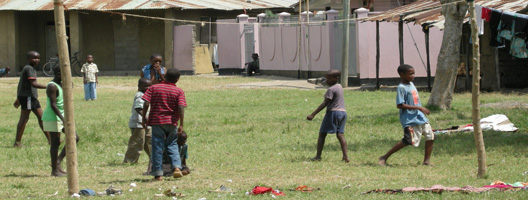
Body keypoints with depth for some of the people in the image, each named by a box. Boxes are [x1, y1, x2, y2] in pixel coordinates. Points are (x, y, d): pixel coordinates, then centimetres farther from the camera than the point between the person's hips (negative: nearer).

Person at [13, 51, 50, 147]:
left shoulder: (32, 69, 18)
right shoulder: (28, 69, -13)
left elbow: (20, 84, 24)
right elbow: (33, 84, -24)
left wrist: (18, 98, 29)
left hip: (32, 97, 10)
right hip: (27, 97, -10)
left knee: (41, 117, 9)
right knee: (24, 118, -8)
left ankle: (50, 140, 11)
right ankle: (17, 142, -4)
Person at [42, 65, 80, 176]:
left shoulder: (61, 84, 13)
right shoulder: (52, 86, -17)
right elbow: (53, 105, -23)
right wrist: (63, 119, -27)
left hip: (62, 117, 10)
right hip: (53, 118, -10)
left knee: (74, 138, 6)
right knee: (55, 142, -5)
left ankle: (58, 161, 11)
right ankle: (54, 170, 3)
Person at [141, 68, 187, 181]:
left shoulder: (153, 88, 1)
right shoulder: (179, 91, 0)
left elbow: (146, 104, -7)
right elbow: (181, 108, -10)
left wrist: (144, 118, 1)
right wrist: (181, 125, -8)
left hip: (156, 121, 0)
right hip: (172, 122, 0)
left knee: (157, 147, 4)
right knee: (172, 145, 15)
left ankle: (158, 174, 3)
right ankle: (176, 167, -3)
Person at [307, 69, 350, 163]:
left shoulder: (331, 89, -12)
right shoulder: (340, 87, 14)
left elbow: (325, 103, -17)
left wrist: (313, 114, -18)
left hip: (333, 112, -8)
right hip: (343, 112, 8)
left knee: (322, 134, 1)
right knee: (340, 134, 4)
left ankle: (318, 156, -2)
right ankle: (345, 156, -10)